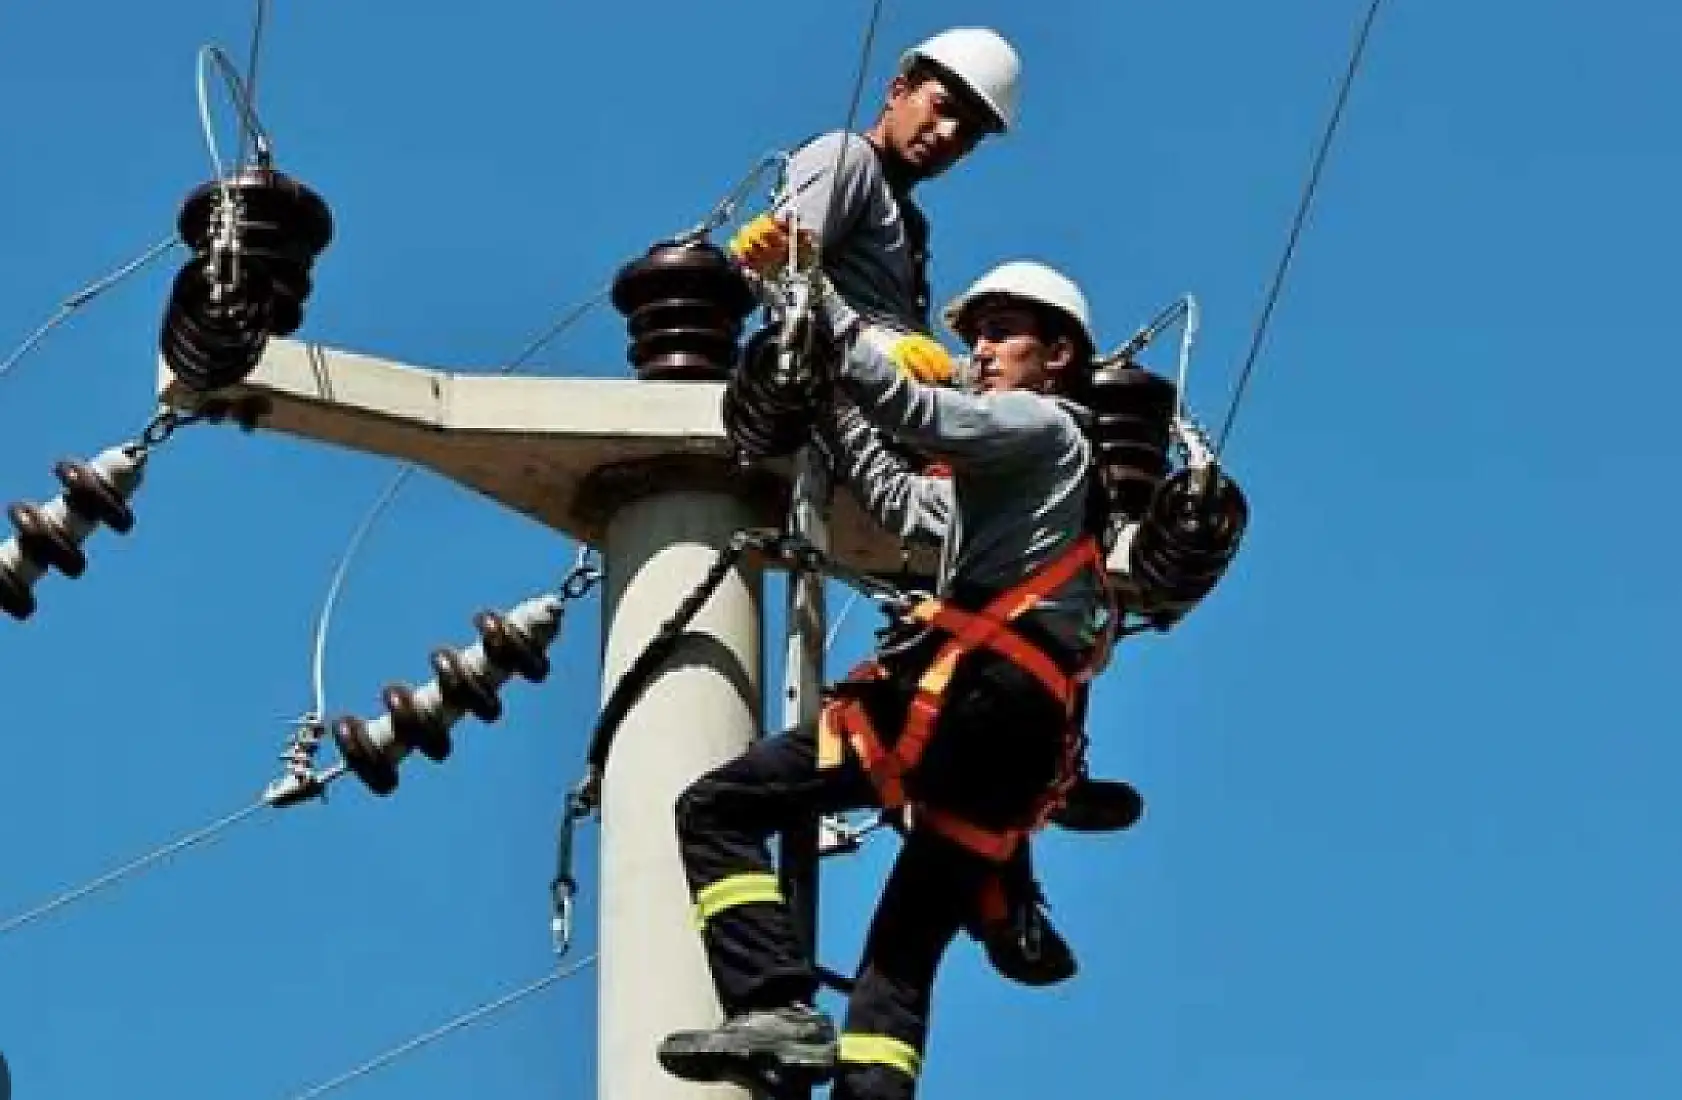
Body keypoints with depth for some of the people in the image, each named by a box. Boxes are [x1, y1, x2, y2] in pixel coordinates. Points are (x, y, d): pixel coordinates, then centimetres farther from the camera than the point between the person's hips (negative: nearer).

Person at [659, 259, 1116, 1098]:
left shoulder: (1047, 424, 7)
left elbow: (913, 411, -9)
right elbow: (900, 500, 41)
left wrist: (826, 309, -2)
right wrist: (829, 387, 38)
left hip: (968, 698, -9)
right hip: (1021, 750, 9)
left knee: (716, 810, -10)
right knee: (901, 959, 10)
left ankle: (777, 1007, -25)